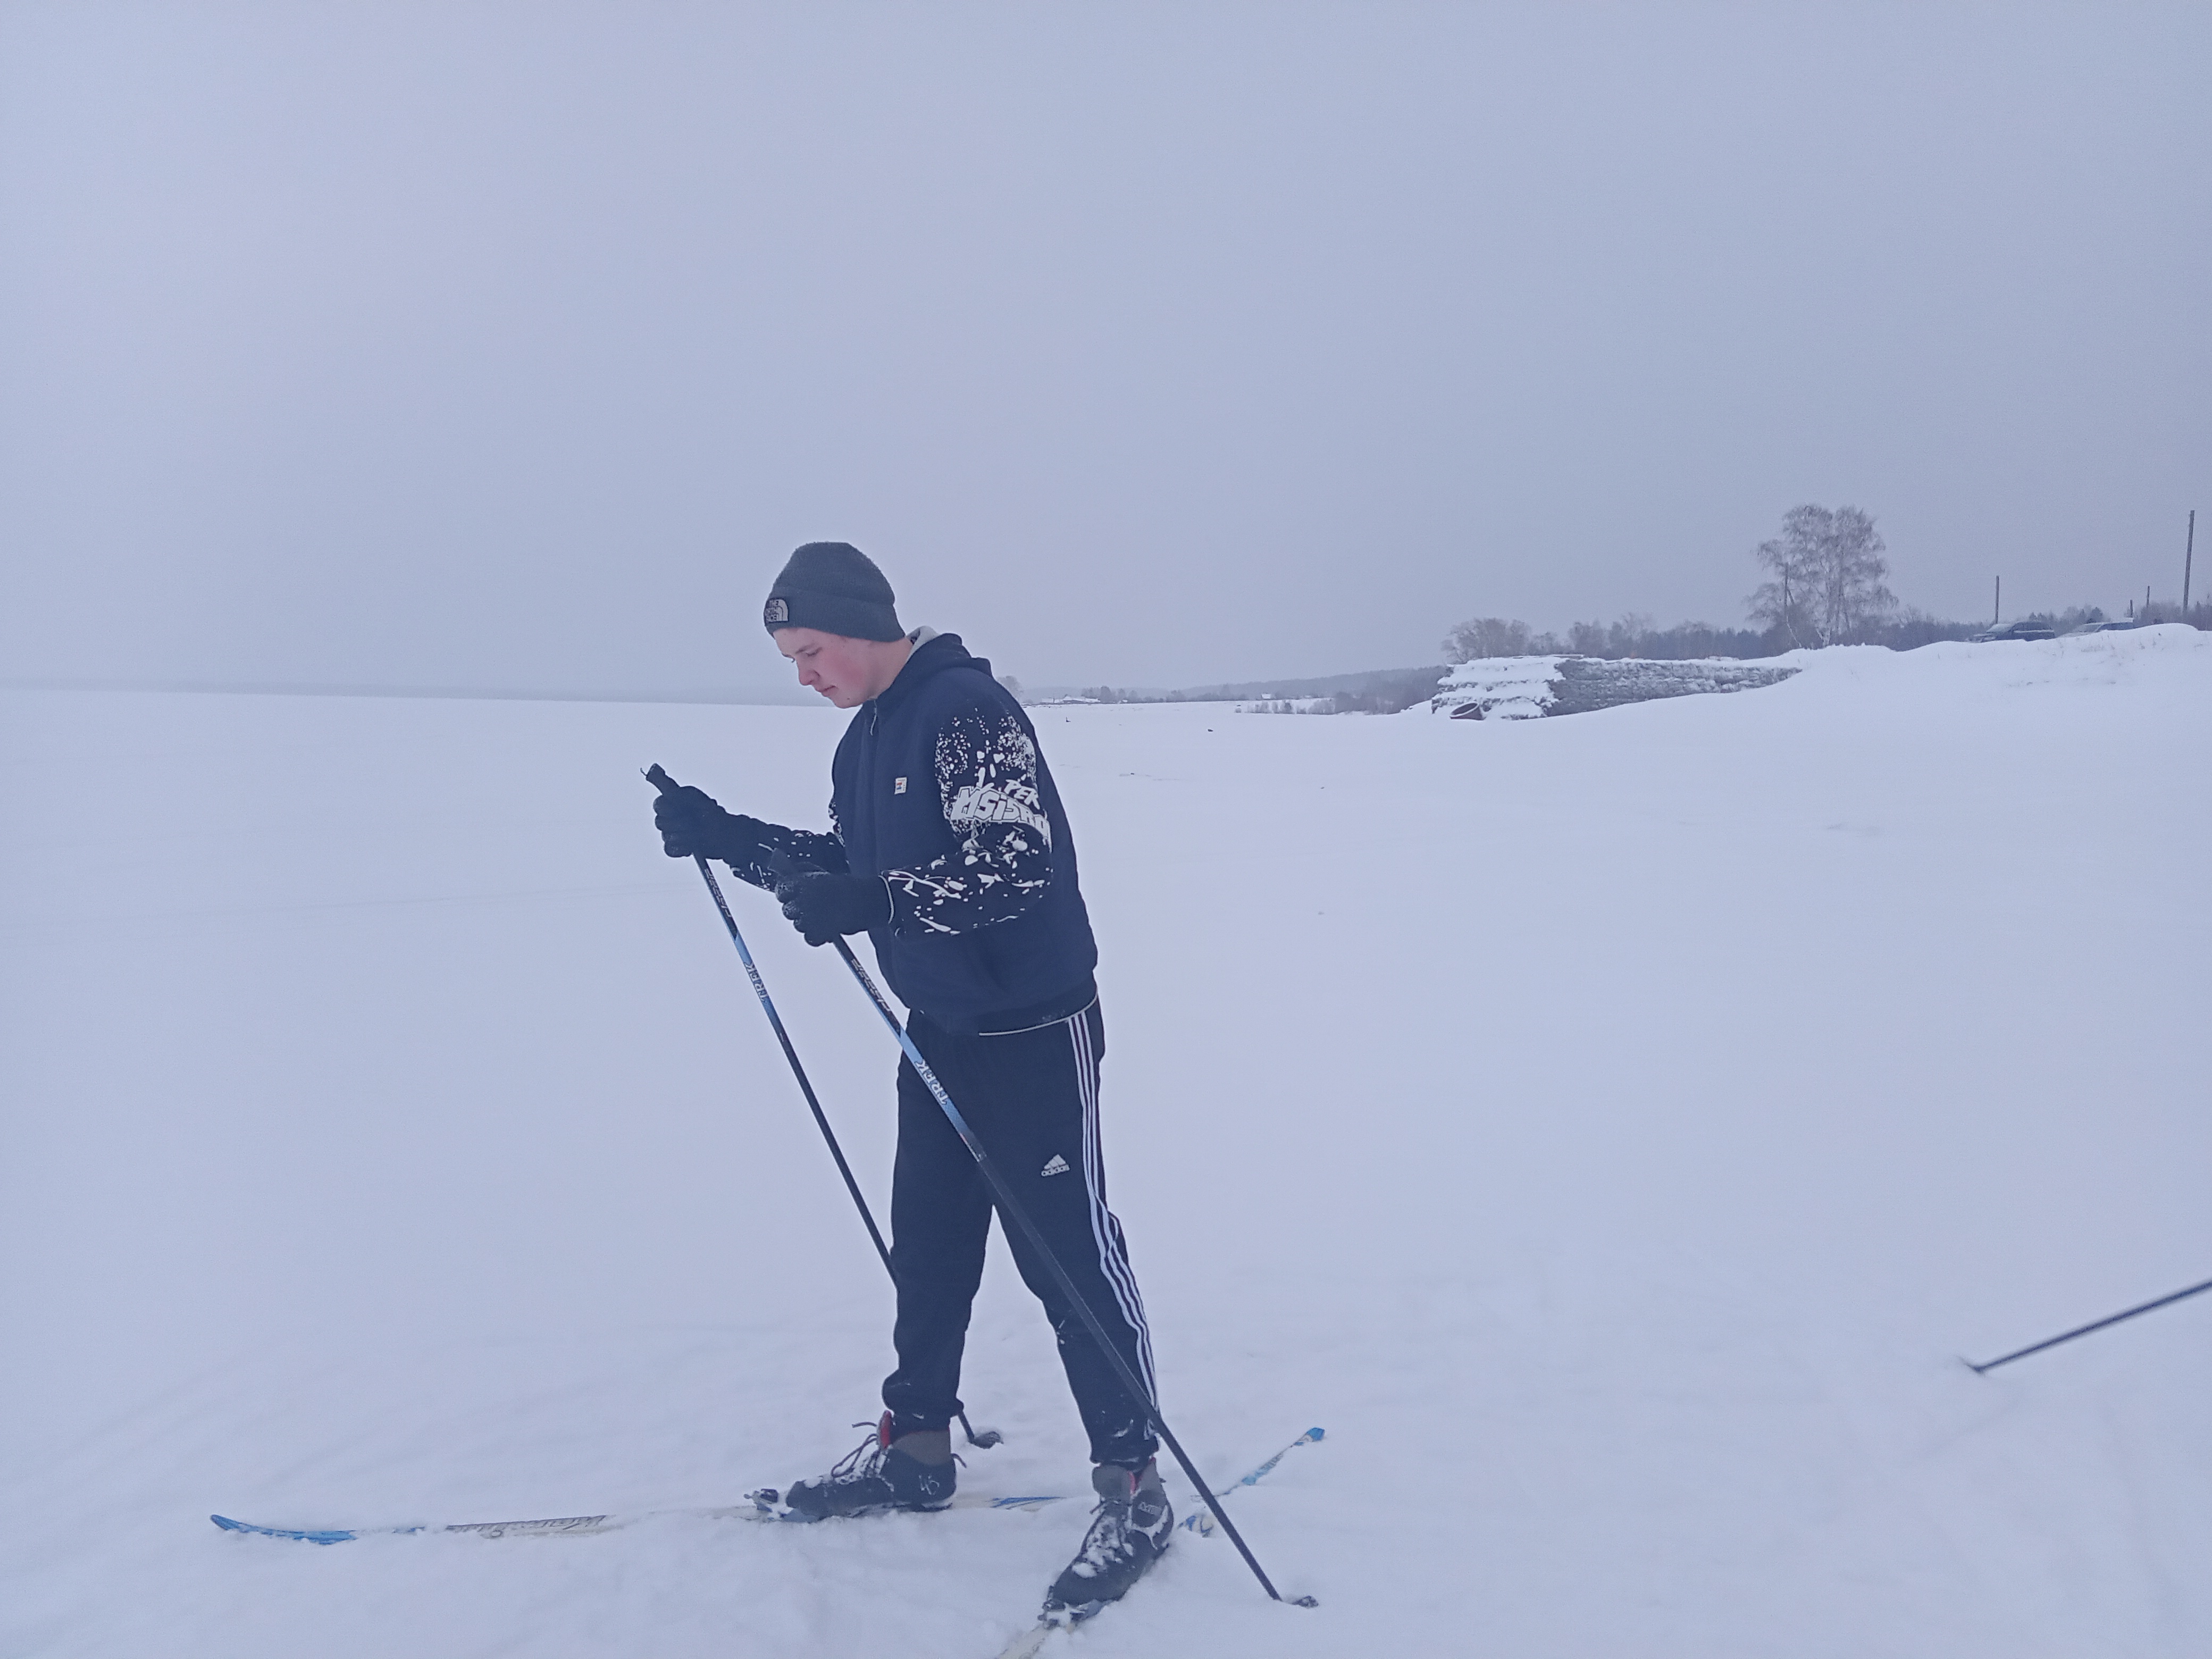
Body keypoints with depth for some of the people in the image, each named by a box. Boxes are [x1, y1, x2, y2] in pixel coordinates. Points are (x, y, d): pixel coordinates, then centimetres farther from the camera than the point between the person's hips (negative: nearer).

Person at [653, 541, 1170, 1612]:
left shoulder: (967, 709, -20)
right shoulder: (865, 739, 10)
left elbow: (1016, 864, -29)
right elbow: (844, 866, 17)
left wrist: (870, 902, -35)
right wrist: (726, 837, 8)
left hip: (1034, 1031, -9)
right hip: (940, 1031, 9)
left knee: (1067, 1251, -3)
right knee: (927, 1243, 16)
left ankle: (1134, 1490, 7)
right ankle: (915, 1447, 31)